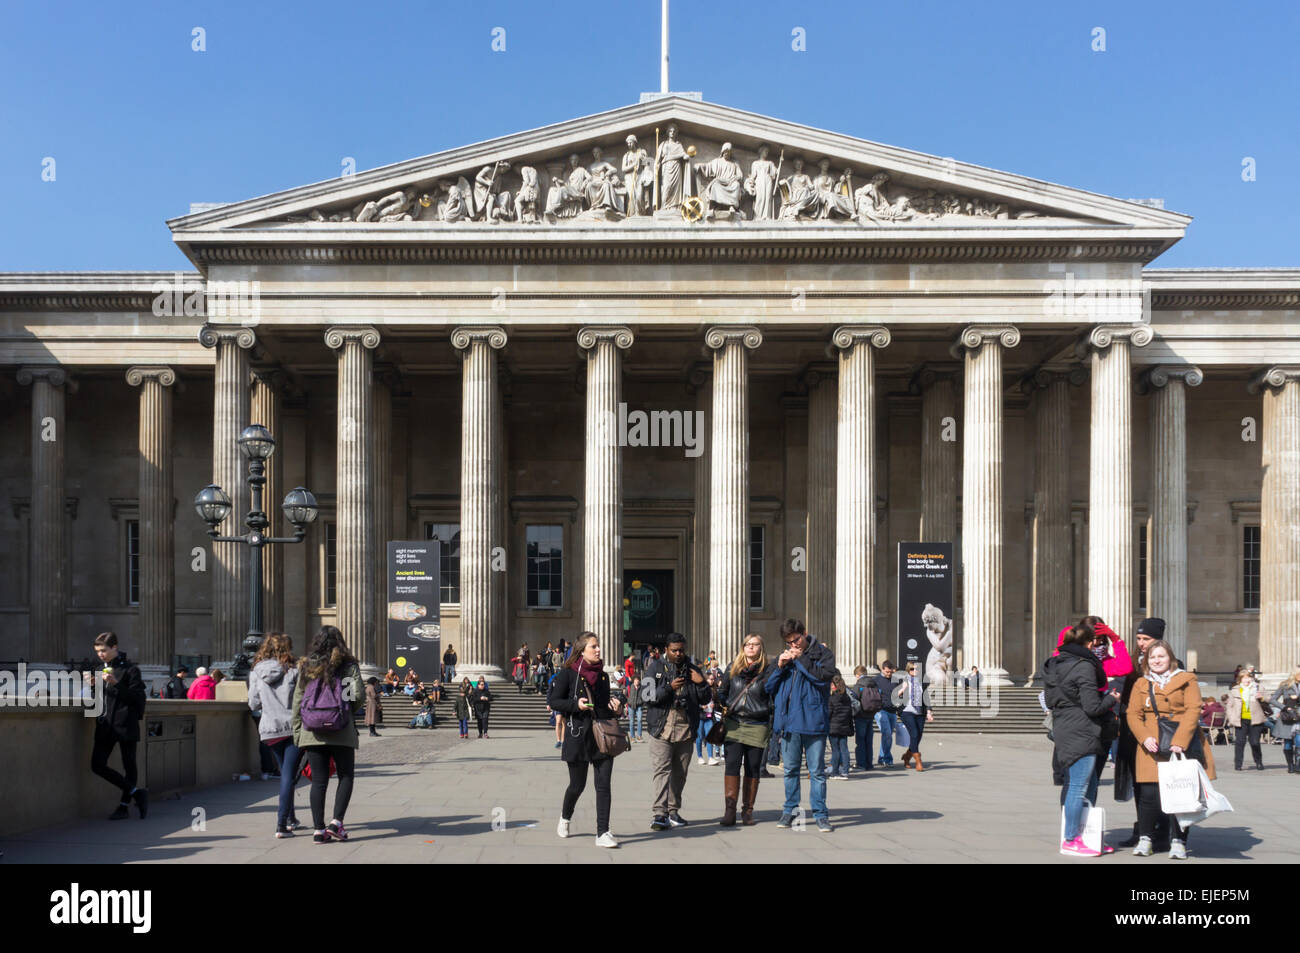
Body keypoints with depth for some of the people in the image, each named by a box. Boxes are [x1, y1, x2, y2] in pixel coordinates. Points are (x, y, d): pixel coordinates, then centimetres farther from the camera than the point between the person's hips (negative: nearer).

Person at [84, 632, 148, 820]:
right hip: (105, 725, 7)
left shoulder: (129, 669, -5)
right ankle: (135, 792, 6)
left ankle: (124, 806, 12)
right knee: (97, 765, -2)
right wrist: (91, 686, 2)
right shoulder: (101, 670, 16)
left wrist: (116, 684, -19)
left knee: (129, 766, 1)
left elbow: (138, 697, -11)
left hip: (126, 725, -7)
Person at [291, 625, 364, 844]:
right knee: (346, 776, 11)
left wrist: (297, 732, 10)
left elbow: (297, 701, 7)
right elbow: (358, 696, -10)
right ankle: (336, 821, -1)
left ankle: (318, 829, 5)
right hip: (341, 732, -3)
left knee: (318, 780, 7)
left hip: (312, 732, 3)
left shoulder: (306, 667, 9)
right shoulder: (348, 666, 0)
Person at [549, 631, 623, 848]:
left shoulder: (603, 676, 13)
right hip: (578, 735, -4)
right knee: (577, 785, 7)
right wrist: (576, 704, -18)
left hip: (603, 735, 4)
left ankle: (602, 833, -3)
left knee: (603, 784, -5)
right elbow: (552, 700, -4)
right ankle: (565, 817, 37)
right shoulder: (567, 674, -3)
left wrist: (615, 710, 1)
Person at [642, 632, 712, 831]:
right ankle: (660, 813, -16)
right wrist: (669, 688, -20)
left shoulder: (692, 669, 12)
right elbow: (646, 695, -7)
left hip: (686, 729, 4)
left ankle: (673, 811, 18)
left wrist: (701, 683, -5)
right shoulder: (656, 668, 3)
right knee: (662, 770, -12)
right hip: (662, 729, -3)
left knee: (680, 773, 9)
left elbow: (706, 700, 14)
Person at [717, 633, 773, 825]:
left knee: (753, 768, 4)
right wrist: (721, 704, 0)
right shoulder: (733, 667, 9)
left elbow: (774, 698, 4)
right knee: (732, 764, -8)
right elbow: (722, 691, 18)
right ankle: (730, 811, -7)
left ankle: (748, 811, 13)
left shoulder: (768, 670, 0)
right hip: (733, 723, 1)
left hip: (757, 726, -1)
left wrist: (772, 725, -5)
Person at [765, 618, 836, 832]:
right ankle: (789, 811, 20)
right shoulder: (784, 656, 15)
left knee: (817, 770, -1)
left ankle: (820, 814, 5)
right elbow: (768, 686, 13)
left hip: (813, 721, -4)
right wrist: (779, 666, -3)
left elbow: (823, 675, -16)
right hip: (789, 721, 4)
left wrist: (800, 659, -13)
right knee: (790, 769, 10)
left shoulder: (822, 653, 2)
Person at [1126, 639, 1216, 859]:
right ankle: (1145, 838, 11)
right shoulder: (1141, 684, 15)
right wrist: (1145, 738, -10)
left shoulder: (1186, 681, 6)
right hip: (1152, 746, 2)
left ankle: (1178, 841, 7)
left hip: (1181, 745, -2)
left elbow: (1193, 710, -4)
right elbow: (1133, 714, 7)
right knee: (1148, 793, -4)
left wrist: (1179, 741, -15)